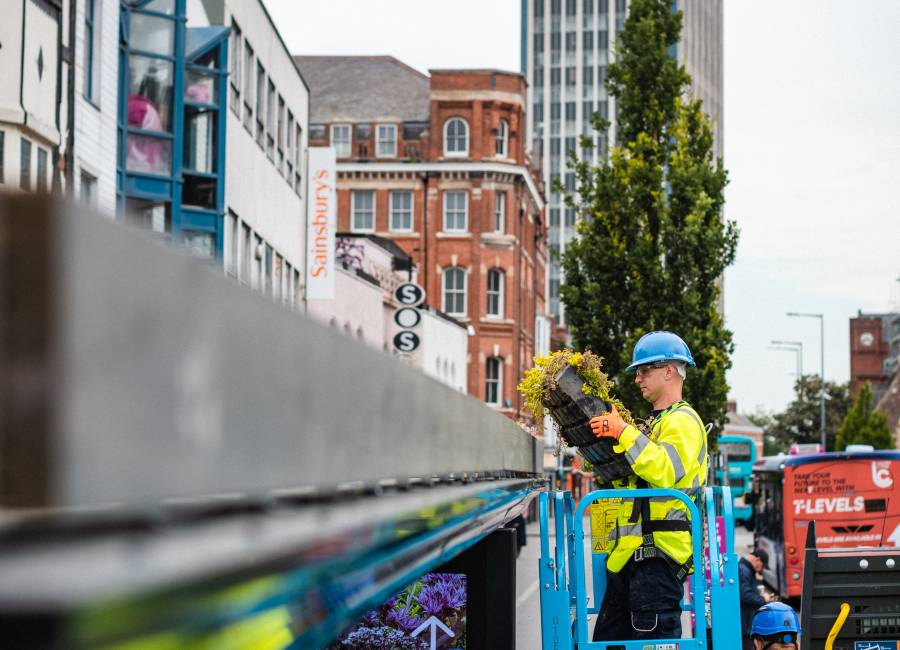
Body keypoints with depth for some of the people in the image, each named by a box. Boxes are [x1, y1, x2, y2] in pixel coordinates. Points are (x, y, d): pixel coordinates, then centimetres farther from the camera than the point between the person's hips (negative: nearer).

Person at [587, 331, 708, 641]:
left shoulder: (683, 421, -7)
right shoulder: (655, 422, 26)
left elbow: (664, 472, -25)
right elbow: (627, 481, 32)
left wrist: (624, 433, -25)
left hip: (659, 551, -11)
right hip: (631, 553, 11)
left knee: (655, 640, -11)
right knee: (607, 639, 12)